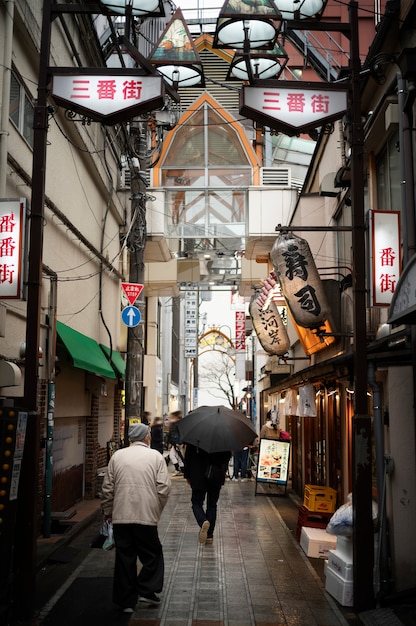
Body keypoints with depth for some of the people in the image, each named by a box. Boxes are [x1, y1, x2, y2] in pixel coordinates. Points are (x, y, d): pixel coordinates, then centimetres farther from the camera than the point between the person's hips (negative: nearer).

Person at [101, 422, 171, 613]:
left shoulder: (117, 456, 6)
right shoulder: (155, 456, 0)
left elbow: (107, 488, 6)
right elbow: (164, 488, -5)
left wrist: (107, 511, 17)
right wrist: (158, 509, 10)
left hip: (121, 517, 3)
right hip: (147, 516, -2)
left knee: (124, 558, 10)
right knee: (152, 555, 15)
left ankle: (127, 601, 16)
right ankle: (147, 590, 7)